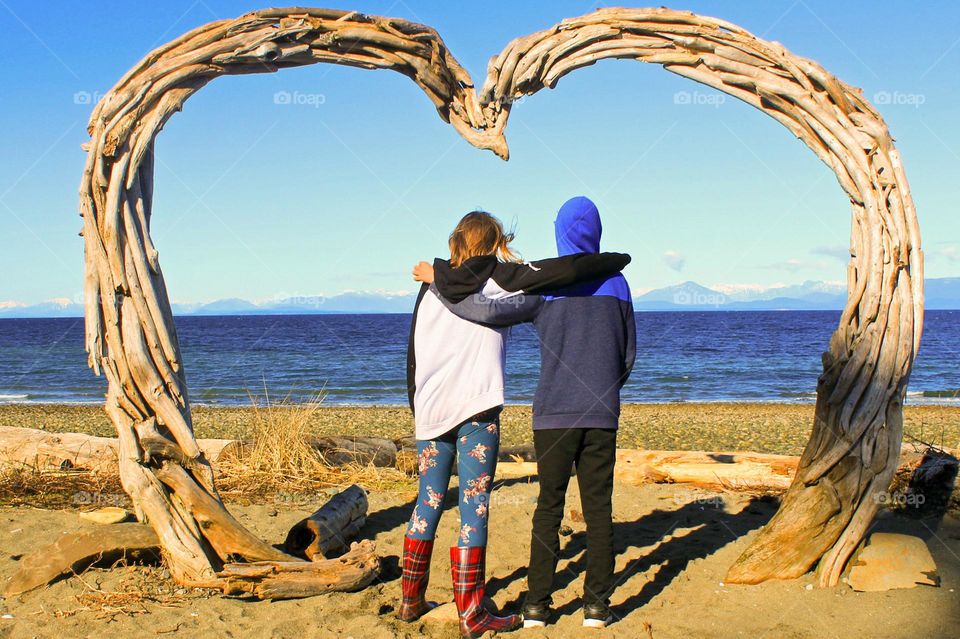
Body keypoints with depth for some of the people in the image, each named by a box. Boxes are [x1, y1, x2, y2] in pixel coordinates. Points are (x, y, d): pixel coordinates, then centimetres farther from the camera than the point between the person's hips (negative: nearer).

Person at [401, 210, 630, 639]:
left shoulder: (431, 286, 13)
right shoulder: (499, 277, 0)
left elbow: (413, 353, 15)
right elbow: (565, 270, -10)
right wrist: (616, 260, 5)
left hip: (429, 410, 5)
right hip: (476, 409, -5)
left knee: (428, 501, 15)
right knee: (474, 507, -2)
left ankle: (411, 599, 23)